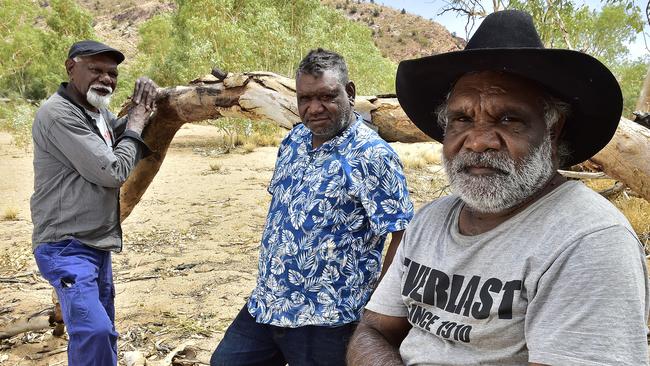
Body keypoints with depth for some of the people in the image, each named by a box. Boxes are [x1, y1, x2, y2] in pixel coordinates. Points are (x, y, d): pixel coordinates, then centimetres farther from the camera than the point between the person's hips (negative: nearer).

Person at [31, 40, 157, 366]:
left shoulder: (99, 113, 11)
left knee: (101, 331, 18)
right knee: (93, 330, -26)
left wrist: (140, 111, 2)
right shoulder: (59, 114, -18)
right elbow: (113, 172, -21)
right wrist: (136, 123, -7)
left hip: (97, 245, 9)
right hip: (66, 248, -9)